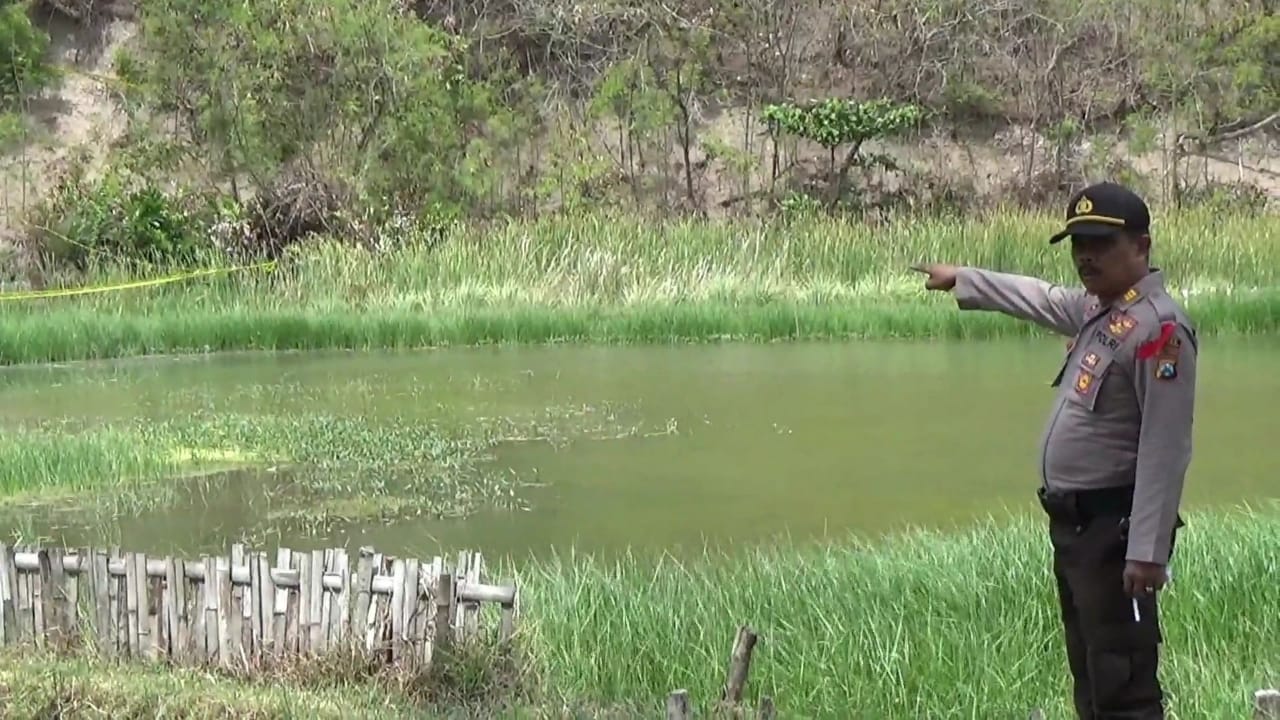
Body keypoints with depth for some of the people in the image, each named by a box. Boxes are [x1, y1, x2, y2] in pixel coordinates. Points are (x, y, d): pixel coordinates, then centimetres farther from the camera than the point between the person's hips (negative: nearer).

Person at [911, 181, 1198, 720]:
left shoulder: (1159, 328, -19)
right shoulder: (1096, 308, 11)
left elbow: (1165, 450, -24)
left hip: (1113, 530, -10)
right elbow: (1041, 299, 34)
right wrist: (961, 280, 42)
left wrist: (1148, 550, -27)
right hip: (1072, 525, 10)